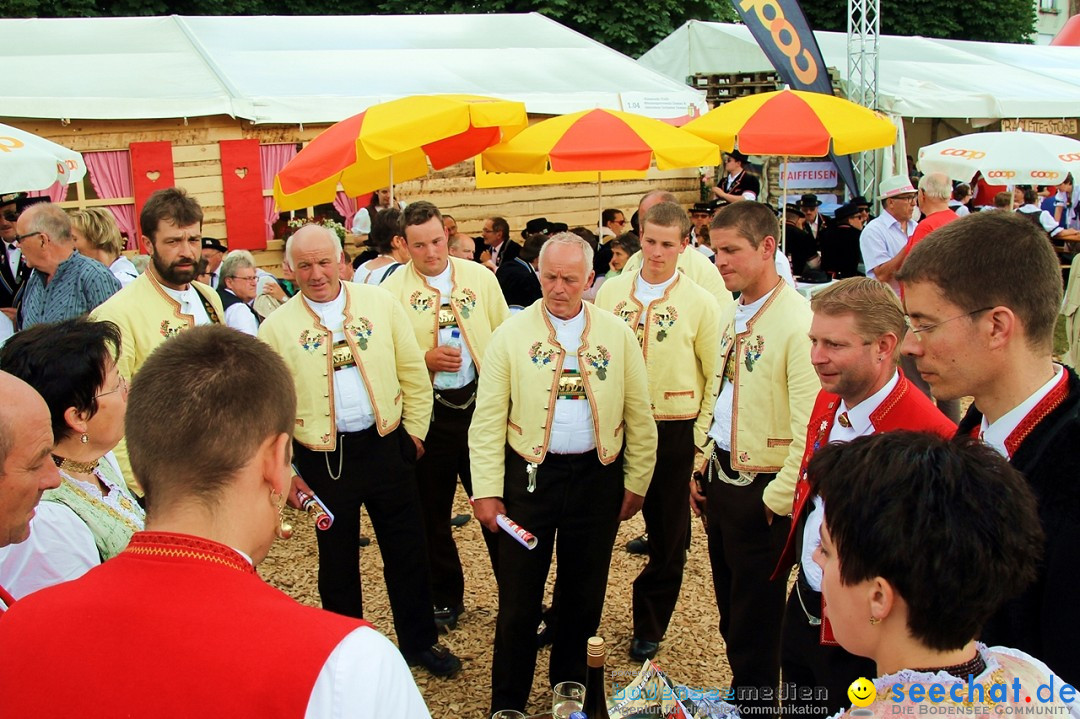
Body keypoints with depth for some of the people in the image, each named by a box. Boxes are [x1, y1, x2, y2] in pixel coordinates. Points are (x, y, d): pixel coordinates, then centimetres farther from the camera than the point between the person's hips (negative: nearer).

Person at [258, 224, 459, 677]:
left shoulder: (380, 303, -2)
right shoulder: (276, 327, -4)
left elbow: (412, 371, 4)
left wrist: (414, 428, 4)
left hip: (386, 446, 1)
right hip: (323, 457, -1)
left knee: (406, 551, 13)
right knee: (337, 560, 14)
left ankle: (419, 641, 32)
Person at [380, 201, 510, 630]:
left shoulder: (480, 277, 4)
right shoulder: (392, 290, -2)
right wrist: (425, 359, -17)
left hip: (481, 404, 0)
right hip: (426, 412, 0)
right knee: (432, 511, 12)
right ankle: (446, 597, 29)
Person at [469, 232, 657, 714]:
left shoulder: (617, 335, 1)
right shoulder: (512, 334, -3)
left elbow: (639, 415, 6)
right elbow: (488, 419, -4)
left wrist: (636, 481, 6)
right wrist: (487, 490, -8)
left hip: (597, 476, 2)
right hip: (530, 474, -1)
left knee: (584, 593, 14)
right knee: (519, 596, 7)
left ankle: (569, 686, 34)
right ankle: (508, 702, 22)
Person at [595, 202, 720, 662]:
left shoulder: (699, 302, -4)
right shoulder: (611, 291, 3)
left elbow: (716, 376, 0)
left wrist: (704, 434, -5)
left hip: (673, 430, -1)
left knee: (668, 535, 10)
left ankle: (649, 627, 29)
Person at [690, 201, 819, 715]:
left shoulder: (798, 321, -20)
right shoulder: (731, 312, 7)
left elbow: (811, 426, -22)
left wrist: (778, 500, -17)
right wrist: (701, 467, 13)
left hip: (760, 491, -8)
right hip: (722, 480, 8)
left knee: (756, 618, 9)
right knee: (730, 608, 21)